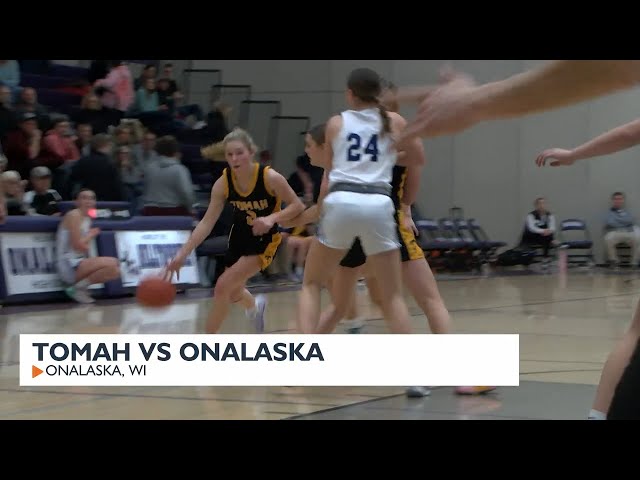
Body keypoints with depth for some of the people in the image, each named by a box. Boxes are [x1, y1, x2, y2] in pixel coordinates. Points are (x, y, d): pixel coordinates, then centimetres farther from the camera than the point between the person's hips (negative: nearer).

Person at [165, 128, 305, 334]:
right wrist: (183, 254, -25)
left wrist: (272, 218, -37)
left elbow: (298, 207, -18)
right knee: (233, 293, 20)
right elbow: (207, 222, -16)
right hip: (239, 237, 5)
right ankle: (254, 306, 58)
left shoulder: (270, 177, -27)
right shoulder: (223, 182, -18)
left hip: (265, 240, -5)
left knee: (223, 286, -18)